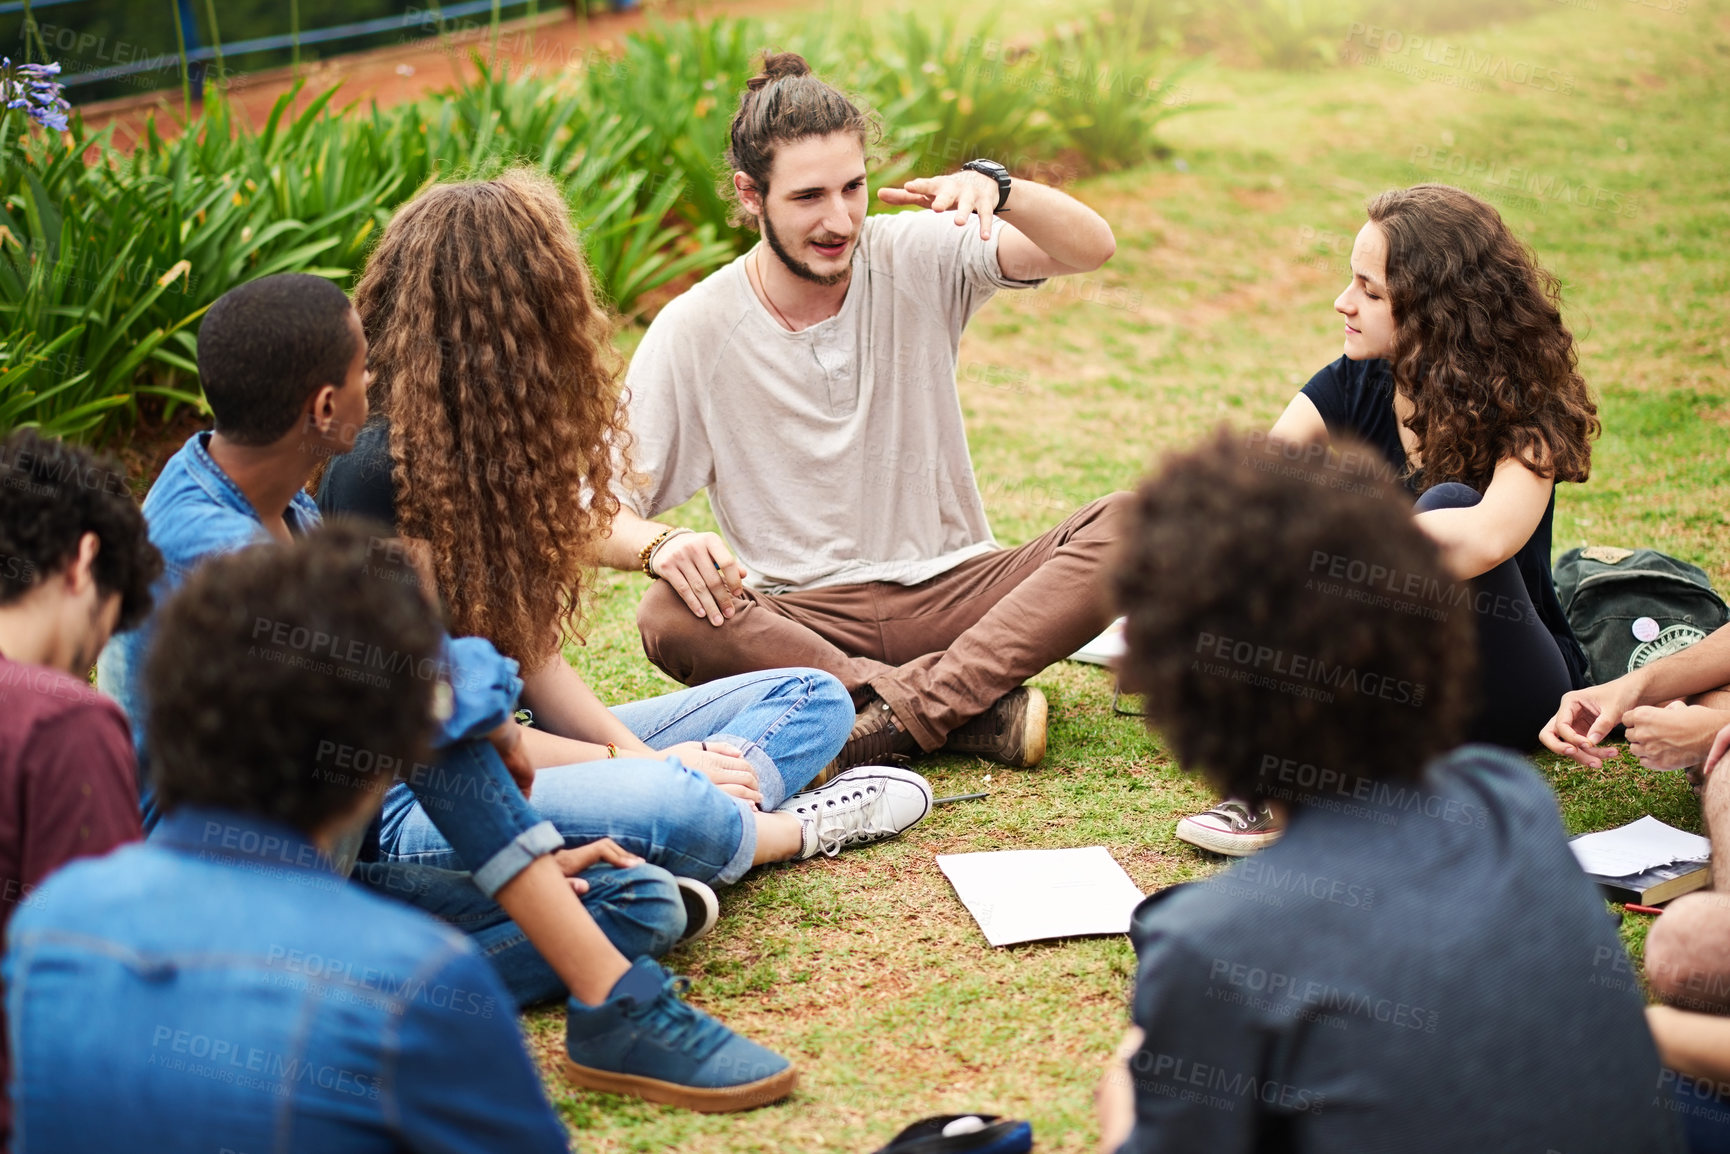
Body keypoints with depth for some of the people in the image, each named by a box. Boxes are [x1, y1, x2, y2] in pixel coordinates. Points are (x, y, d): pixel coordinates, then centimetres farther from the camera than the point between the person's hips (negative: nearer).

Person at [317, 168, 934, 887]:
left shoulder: (493, 448, 9)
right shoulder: (379, 471, -19)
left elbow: (532, 654, 8)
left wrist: (639, 756, -7)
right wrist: (637, 764, -13)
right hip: (405, 803, -10)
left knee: (810, 698, 7)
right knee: (673, 806, -37)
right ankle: (787, 831, -4)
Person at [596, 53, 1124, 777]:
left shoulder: (915, 260, -2)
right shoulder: (693, 332, -6)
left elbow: (1091, 249, -13)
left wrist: (992, 187, -33)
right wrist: (660, 545, -30)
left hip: (952, 590, 2)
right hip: (797, 620, -1)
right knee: (670, 617, -33)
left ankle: (902, 711, -30)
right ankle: (976, 709, -30)